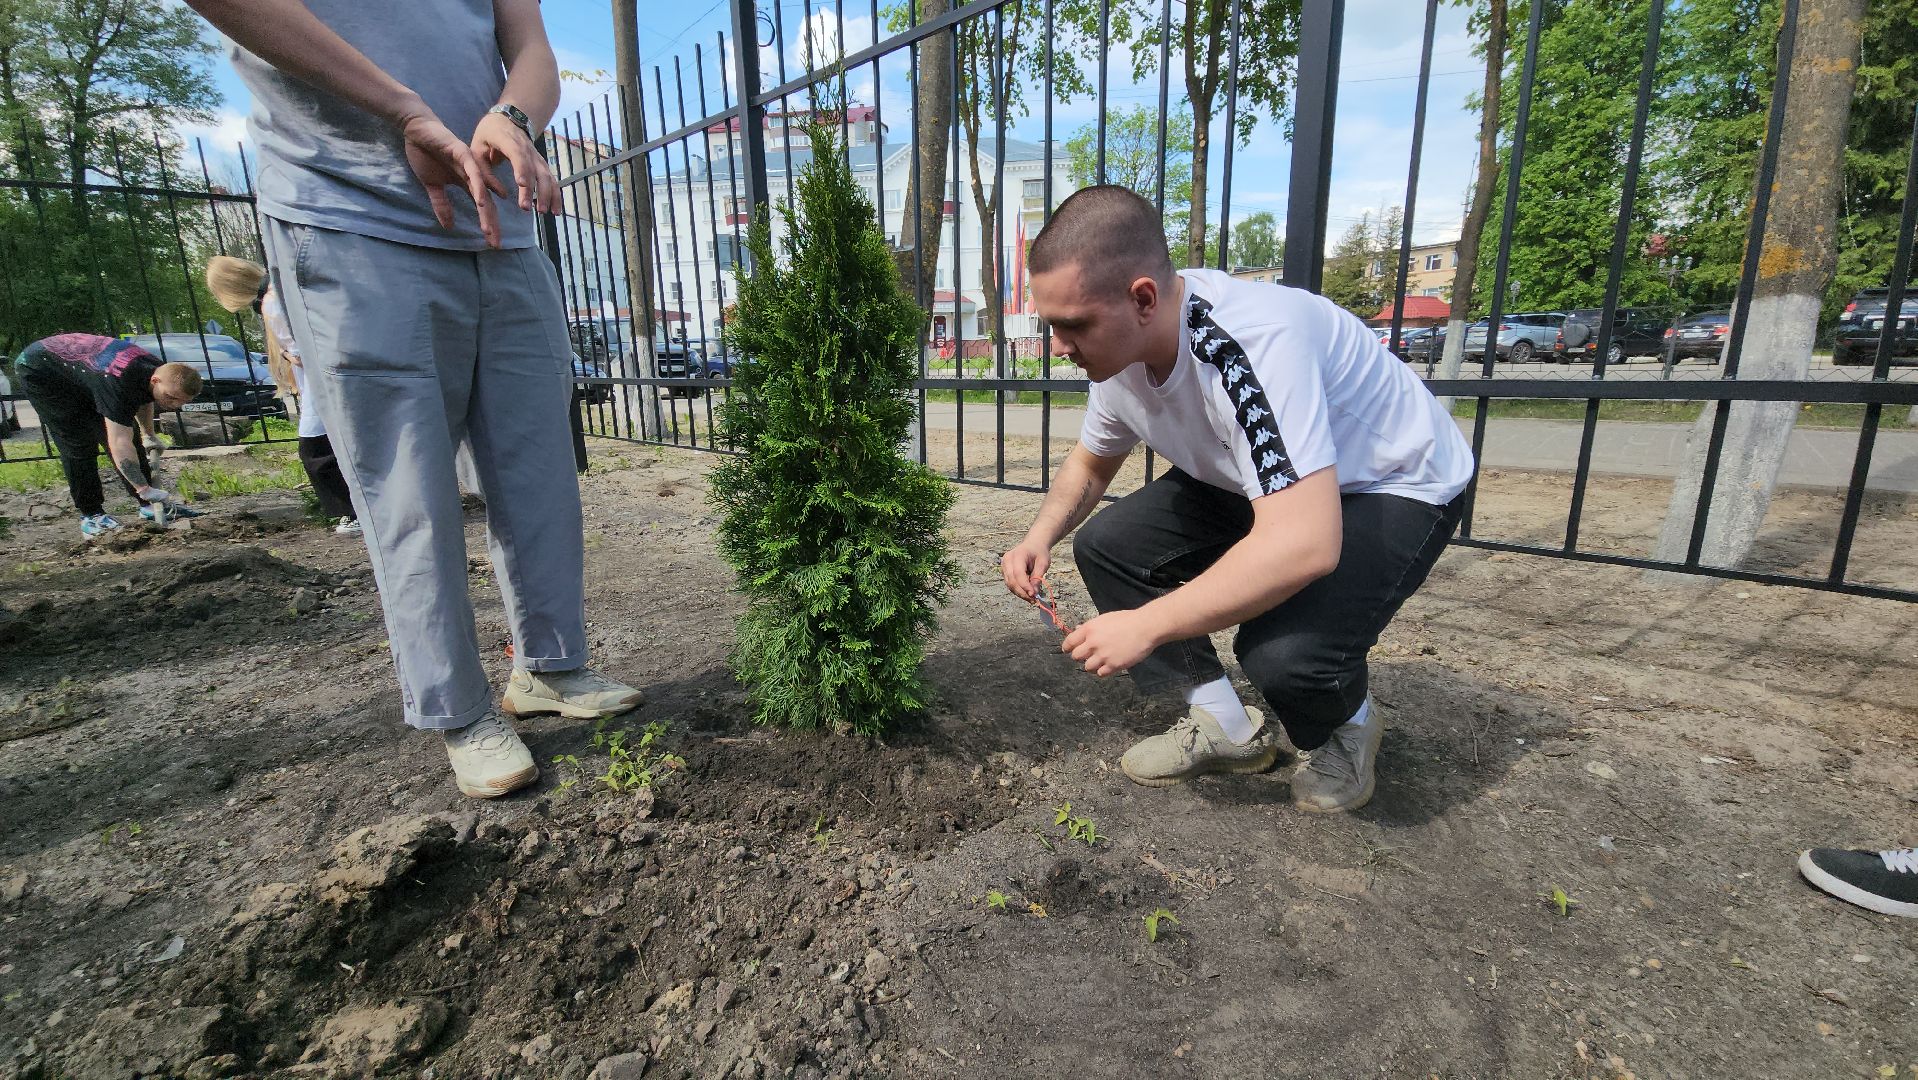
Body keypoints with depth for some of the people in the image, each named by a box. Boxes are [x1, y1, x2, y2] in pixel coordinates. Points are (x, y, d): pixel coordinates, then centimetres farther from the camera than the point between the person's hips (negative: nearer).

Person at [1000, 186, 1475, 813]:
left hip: (1396, 485, -7)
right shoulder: (1120, 345, -11)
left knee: (1283, 649, -33)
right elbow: (1090, 464, 7)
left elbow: (1304, 545, -44)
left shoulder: (1251, 344, -38)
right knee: (1104, 546, -6)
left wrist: (1146, 625, -37)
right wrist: (1041, 537, -11)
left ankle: (1348, 727, 6)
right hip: (1251, 482, 8)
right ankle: (1225, 727, 5)